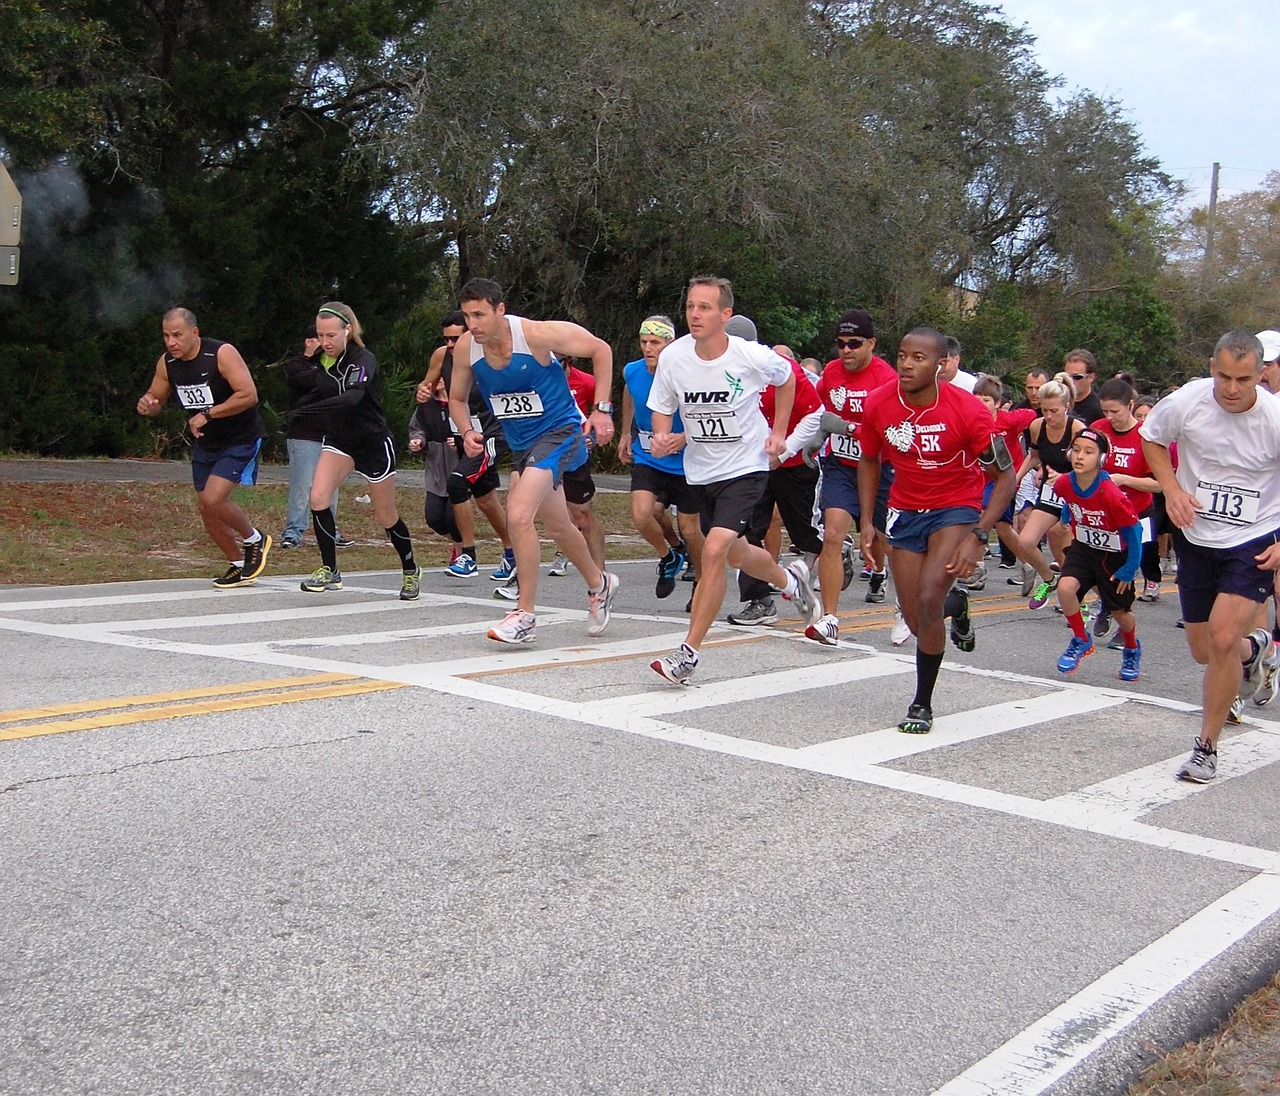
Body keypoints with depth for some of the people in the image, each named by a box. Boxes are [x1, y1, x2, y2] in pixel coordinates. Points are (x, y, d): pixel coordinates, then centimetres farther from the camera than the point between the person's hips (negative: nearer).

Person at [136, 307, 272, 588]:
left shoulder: (222, 354, -22)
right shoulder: (166, 363, -3)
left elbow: (249, 395, -27)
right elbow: (155, 399, 10)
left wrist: (208, 414, -26)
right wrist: (146, 405, -15)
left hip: (240, 439, -7)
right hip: (204, 443, 7)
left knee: (213, 499, -20)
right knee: (205, 508, 6)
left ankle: (255, 540, 7)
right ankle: (239, 566, 23)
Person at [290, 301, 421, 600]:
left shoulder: (364, 360, -23)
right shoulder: (321, 360, -3)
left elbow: (352, 398, -41)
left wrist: (307, 409, -48)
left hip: (374, 443, -5)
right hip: (338, 440, 5)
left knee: (386, 517, 6)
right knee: (318, 498, -19)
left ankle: (410, 570, 31)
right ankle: (330, 571, -9)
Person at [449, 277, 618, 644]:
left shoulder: (538, 334, -23)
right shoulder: (466, 348, -9)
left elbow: (600, 349, -9)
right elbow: (457, 398, 9)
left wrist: (602, 410, -13)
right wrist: (467, 432, -11)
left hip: (560, 432, -7)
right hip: (521, 444, 7)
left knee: (518, 515, -23)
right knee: (558, 527, 20)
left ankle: (525, 615, -12)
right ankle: (599, 584, 47)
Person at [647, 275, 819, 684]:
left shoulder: (753, 356, -18)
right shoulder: (672, 357, -12)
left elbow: (786, 379, 6)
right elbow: (662, 410, 3)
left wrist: (778, 433, 0)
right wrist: (663, 439, -18)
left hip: (745, 467, -5)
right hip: (700, 470, 5)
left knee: (714, 552, -21)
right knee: (736, 555, 21)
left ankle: (688, 653, -12)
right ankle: (789, 580, 55)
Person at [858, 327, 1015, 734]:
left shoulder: (969, 411, -23)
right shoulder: (878, 404, -13)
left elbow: (1005, 477, -14)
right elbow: (869, 460, 6)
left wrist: (978, 537, -24)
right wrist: (867, 521, -2)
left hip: (957, 508, -4)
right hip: (906, 512, 4)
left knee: (928, 599, -22)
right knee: (915, 620, 5)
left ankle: (922, 704, -3)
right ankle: (955, 606, 45)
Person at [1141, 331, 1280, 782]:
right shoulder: (1185, 402, -14)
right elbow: (1151, 437, 8)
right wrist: (1171, 489, -6)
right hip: (1197, 538, 3)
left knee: (1223, 637, -20)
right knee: (1203, 652, 11)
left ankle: (1206, 748, -2)